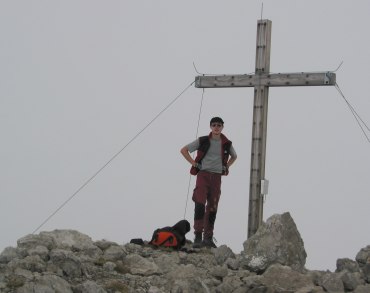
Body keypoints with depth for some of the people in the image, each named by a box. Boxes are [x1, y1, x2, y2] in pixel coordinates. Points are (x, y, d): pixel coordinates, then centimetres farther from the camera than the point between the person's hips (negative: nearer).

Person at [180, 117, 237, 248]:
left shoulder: (227, 144, 9)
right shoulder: (202, 141, 1)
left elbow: (234, 156, 30)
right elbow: (184, 150, 7)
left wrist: (226, 167, 13)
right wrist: (194, 163, -1)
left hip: (217, 177, 3)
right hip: (203, 174, -3)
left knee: (212, 208, 4)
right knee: (200, 205, -16)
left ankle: (208, 237, 12)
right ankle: (198, 236, -16)